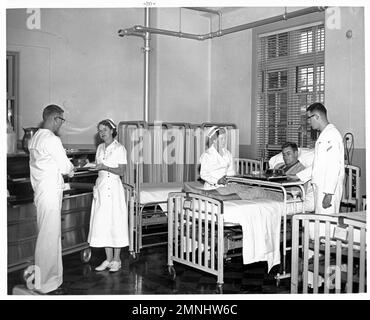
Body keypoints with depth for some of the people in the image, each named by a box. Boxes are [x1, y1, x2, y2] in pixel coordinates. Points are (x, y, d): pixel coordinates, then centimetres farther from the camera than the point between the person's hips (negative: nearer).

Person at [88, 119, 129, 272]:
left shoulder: (119, 148, -6)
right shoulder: (100, 147, 13)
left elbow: (121, 171, -11)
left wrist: (105, 167, -21)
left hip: (113, 187, -6)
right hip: (101, 187, 6)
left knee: (115, 223, -1)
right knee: (102, 223, 6)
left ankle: (116, 260, 9)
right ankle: (108, 259, 15)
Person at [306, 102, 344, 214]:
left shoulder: (332, 135, -14)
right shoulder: (324, 135, 18)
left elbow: (334, 167, -20)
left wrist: (328, 193, -23)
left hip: (329, 188, -10)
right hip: (321, 187, 10)